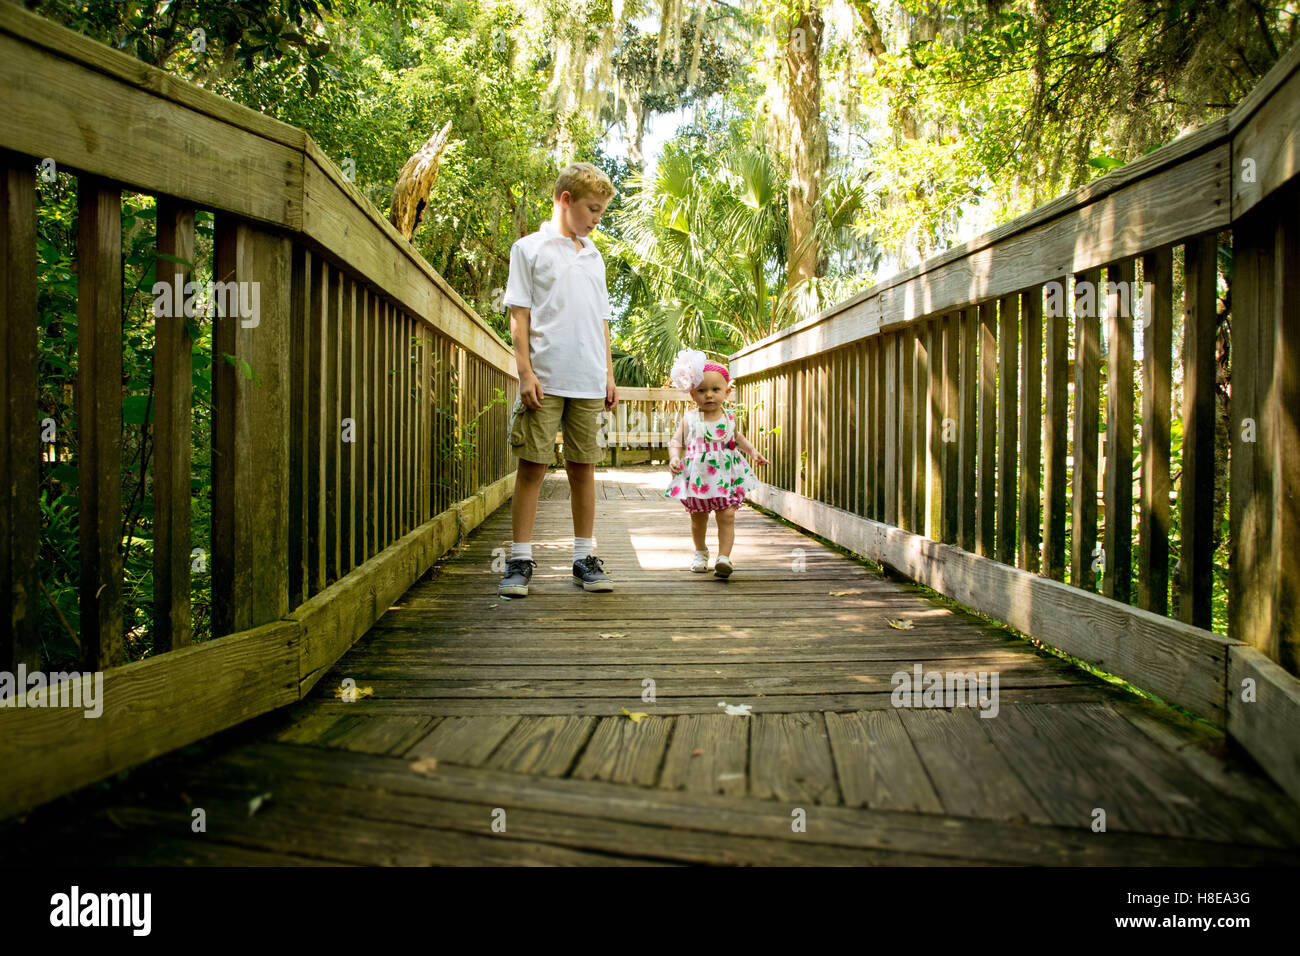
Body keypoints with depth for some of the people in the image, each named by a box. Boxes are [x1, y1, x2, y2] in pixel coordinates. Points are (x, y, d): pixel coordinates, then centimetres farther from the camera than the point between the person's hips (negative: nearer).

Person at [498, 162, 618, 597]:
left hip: (588, 382, 4)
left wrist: (609, 375, 14)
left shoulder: (593, 257, 20)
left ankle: (584, 558, 12)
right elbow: (519, 316, -1)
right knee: (532, 465, -3)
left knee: (583, 467, 6)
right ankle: (520, 560, 4)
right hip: (544, 379, -4)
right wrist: (526, 373, -10)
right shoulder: (530, 248, 5)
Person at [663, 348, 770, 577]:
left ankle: (724, 557, -6)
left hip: (726, 477, 0)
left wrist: (752, 451, 11)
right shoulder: (689, 419, -3)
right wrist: (674, 457, -19)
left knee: (727, 516, -9)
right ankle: (701, 553, 36)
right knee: (698, 518, 14)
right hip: (697, 478, 0)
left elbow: (737, 438, 22)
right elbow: (675, 441, -1)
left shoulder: (729, 418, 3)